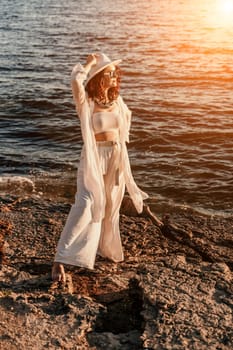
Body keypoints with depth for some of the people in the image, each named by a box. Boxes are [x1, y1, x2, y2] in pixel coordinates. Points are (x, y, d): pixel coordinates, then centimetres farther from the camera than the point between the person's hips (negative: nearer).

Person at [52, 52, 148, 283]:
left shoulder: (116, 100, 6)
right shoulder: (86, 101, -11)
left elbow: (126, 119, 25)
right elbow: (76, 80, -33)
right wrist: (89, 64, -13)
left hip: (117, 157, 6)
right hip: (94, 156, -6)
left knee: (111, 207, 17)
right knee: (86, 205, -20)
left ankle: (105, 247, 41)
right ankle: (60, 260, -16)